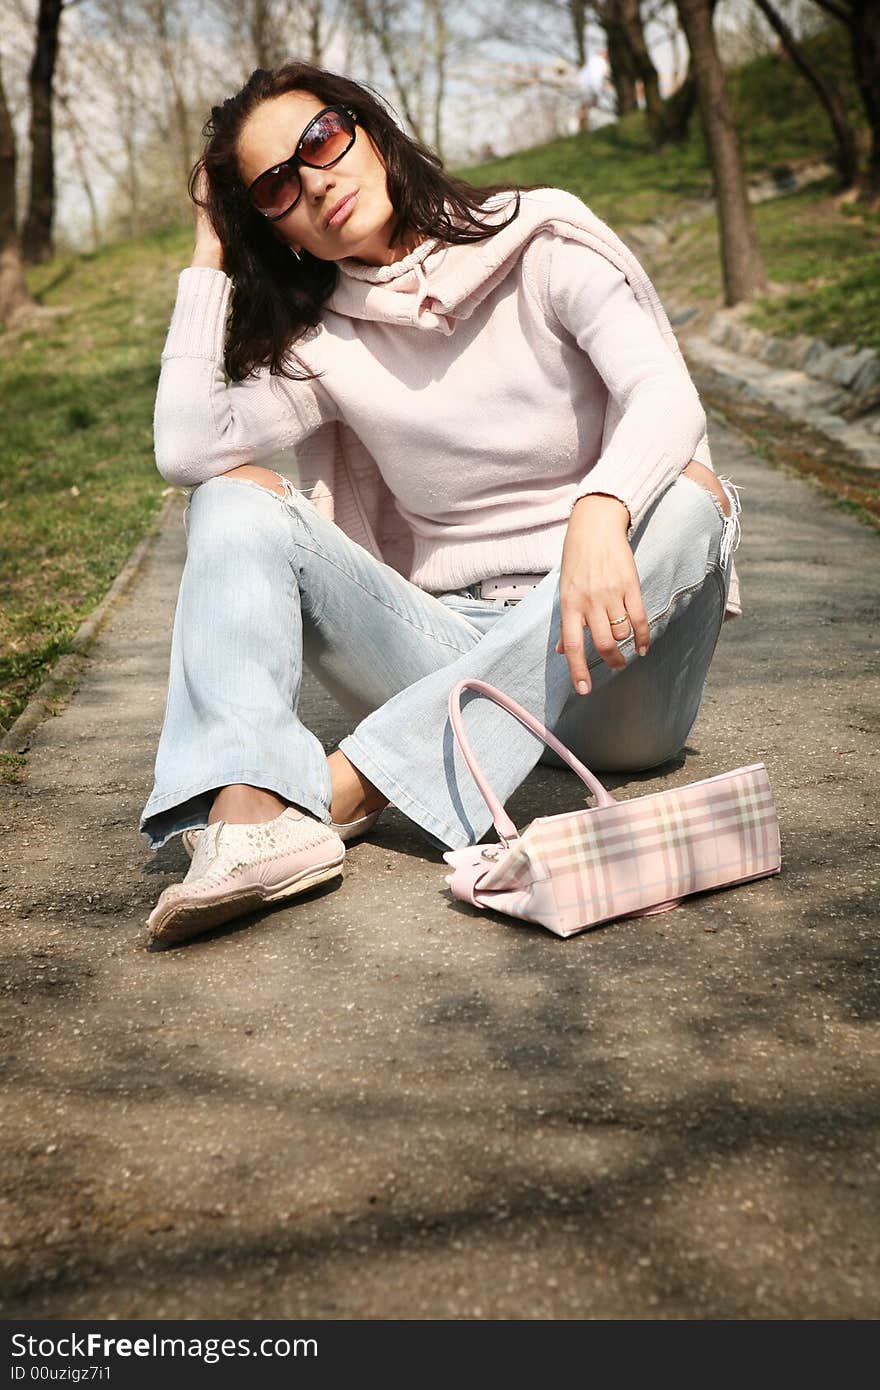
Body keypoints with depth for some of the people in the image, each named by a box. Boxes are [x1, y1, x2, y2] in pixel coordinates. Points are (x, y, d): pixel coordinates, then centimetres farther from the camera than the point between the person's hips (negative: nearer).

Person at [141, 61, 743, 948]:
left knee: (687, 497, -32)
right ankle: (250, 808, -36)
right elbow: (187, 450, -9)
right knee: (238, 494, -10)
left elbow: (666, 395, -19)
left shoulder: (543, 241, -2)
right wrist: (209, 258, 1)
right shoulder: (329, 343, 7)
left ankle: (344, 788, -36)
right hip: (451, 652, 2)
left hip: (603, 662, -2)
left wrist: (600, 512, -40)